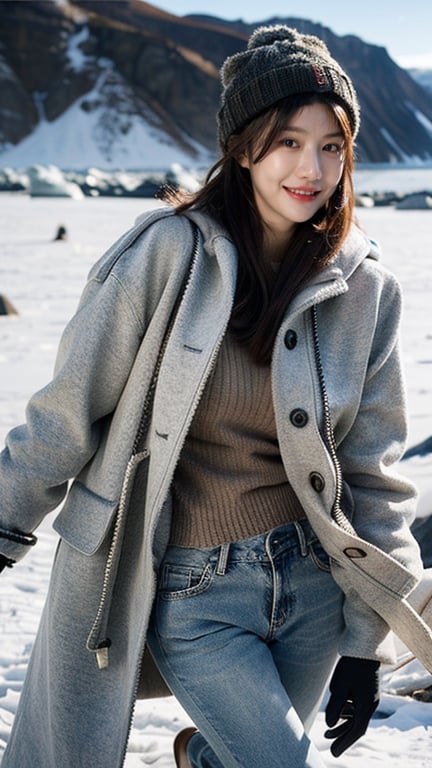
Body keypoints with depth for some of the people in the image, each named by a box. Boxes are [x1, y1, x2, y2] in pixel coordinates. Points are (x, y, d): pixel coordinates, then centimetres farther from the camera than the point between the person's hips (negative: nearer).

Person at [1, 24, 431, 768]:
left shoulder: (366, 288, -2)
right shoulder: (168, 253, -13)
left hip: (310, 582, 3)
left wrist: (366, 640, 4)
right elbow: (72, 408, -5)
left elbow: (372, 473, 3)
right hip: (190, 595, -3)